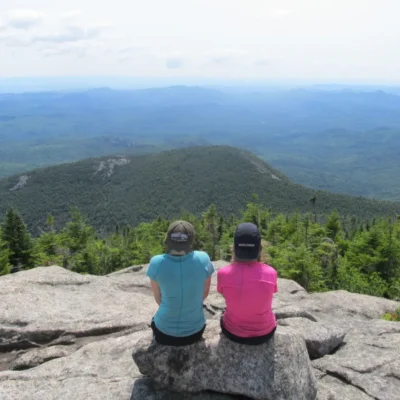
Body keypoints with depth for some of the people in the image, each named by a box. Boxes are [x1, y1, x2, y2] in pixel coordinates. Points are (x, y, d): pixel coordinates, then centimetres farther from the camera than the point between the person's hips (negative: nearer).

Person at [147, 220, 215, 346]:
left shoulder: (156, 263, -20)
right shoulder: (203, 259, -18)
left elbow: (158, 298, -4)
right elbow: (204, 293, -1)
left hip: (164, 331, 0)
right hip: (195, 331, 0)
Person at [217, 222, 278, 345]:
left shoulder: (223, 273, -25)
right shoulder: (271, 273, -23)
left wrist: (235, 261, -8)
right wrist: (258, 262, -6)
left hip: (233, 332, 0)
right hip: (265, 332, 1)